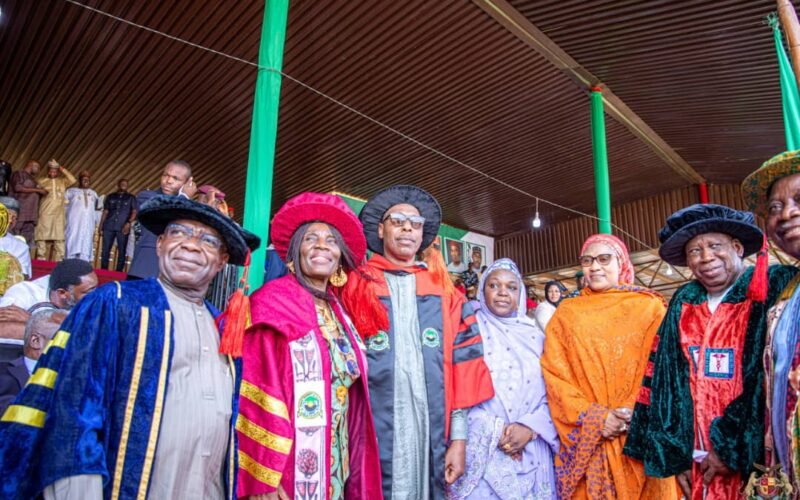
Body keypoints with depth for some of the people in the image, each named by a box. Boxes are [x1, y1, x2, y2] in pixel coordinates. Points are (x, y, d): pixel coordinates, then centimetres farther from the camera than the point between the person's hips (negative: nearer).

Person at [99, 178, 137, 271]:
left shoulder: (131, 198, 11)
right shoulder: (110, 196, 16)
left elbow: (134, 212, 3)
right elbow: (105, 212, 16)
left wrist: (129, 223, -13)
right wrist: (101, 225, 8)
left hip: (123, 228, -2)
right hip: (109, 227, 2)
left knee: (122, 251, -3)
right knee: (105, 249, 0)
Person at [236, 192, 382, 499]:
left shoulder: (338, 314, 9)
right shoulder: (274, 305, -11)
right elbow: (259, 394, -17)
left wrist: (355, 475, 12)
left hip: (337, 461, 6)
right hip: (289, 463, -6)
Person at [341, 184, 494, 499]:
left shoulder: (444, 293, 10)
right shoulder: (355, 286, 4)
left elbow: (462, 365, 6)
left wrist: (458, 437, 1)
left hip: (432, 435, 2)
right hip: (372, 436, -2)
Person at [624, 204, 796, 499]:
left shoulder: (776, 289, -8)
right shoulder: (683, 304, 5)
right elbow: (664, 382, 5)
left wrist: (732, 448, -12)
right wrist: (675, 454, 1)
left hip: (757, 460, -4)